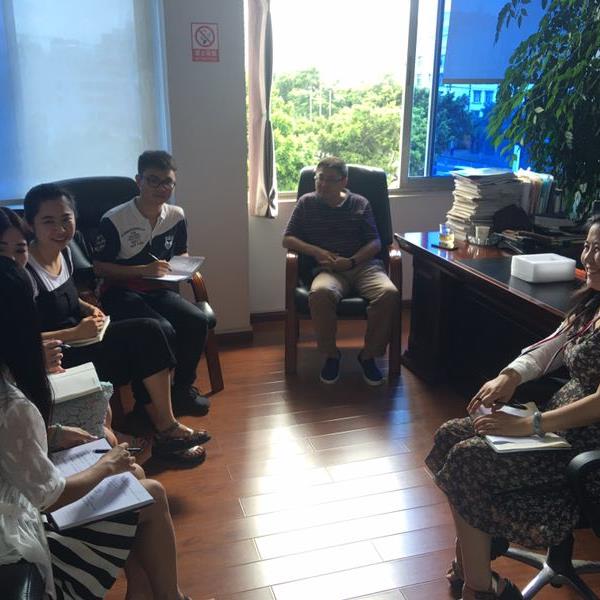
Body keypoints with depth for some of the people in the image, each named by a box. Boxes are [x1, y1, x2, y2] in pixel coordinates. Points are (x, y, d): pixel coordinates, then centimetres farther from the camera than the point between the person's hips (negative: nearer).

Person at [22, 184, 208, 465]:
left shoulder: (64, 252, 3)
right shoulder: (25, 272, -21)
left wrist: (88, 308, 3)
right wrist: (77, 332, -21)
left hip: (77, 340, 8)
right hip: (57, 362, -8)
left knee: (146, 333, -10)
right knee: (146, 335, -15)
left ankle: (163, 432, 0)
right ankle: (167, 428, 2)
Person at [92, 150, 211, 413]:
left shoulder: (176, 216, 4)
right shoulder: (114, 219, -12)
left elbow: (181, 253, 21)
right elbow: (99, 267, -9)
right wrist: (143, 270, -19)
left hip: (158, 290, 5)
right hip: (120, 292, -5)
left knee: (198, 321, -20)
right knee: (163, 330, -30)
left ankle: (182, 386, 2)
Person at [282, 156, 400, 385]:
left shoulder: (360, 204, 12)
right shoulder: (307, 203, 12)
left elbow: (375, 243, 7)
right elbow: (287, 239, 9)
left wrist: (351, 261, -11)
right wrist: (317, 252, -8)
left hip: (364, 265, 1)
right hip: (329, 269, -1)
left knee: (389, 294, -31)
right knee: (319, 294, -38)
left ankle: (368, 355, -10)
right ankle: (331, 354, -13)